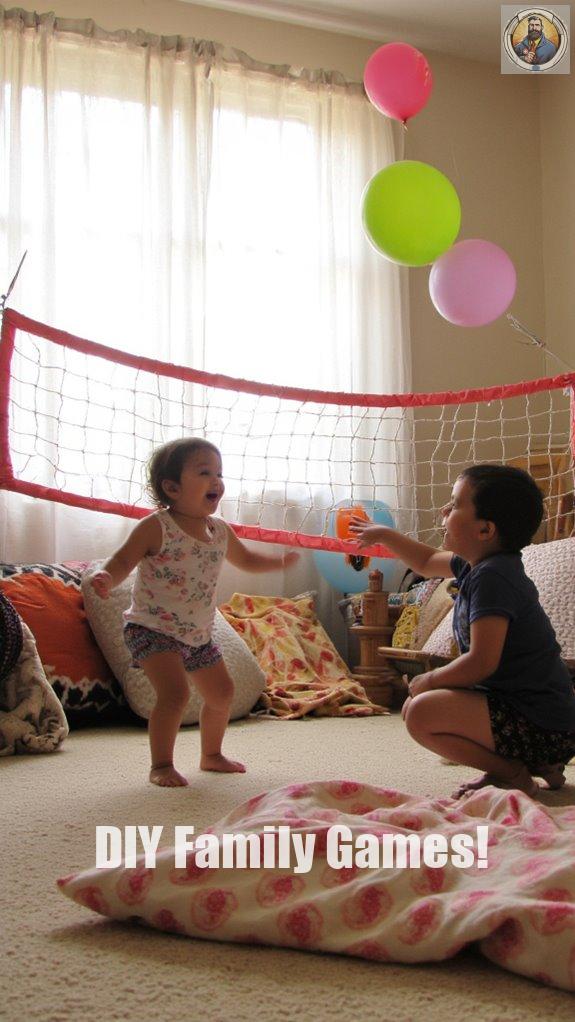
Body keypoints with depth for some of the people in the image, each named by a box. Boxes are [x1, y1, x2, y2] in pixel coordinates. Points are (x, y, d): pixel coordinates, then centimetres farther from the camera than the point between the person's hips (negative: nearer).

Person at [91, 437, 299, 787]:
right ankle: (161, 765, -7)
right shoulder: (156, 527, -17)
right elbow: (124, 560, -21)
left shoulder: (221, 531, 3)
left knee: (222, 693, 16)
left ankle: (212, 755, 37)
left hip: (198, 634, 8)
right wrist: (107, 578, -41)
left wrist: (280, 561, 14)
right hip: (153, 629, -8)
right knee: (175, 693, -23)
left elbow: (246, 559, 22)